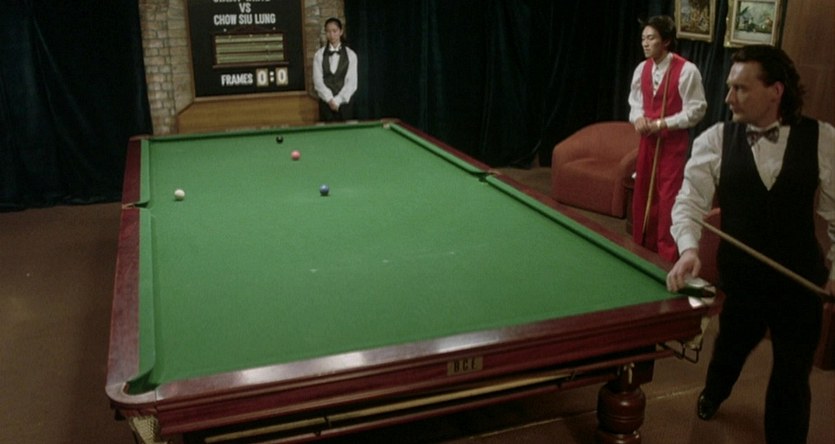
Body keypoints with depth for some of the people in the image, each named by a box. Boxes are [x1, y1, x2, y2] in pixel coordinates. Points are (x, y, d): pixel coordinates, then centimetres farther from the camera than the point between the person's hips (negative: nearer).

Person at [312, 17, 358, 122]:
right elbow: (318, 80, -3)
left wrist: (338, 100, -12)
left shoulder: (351, 54, 2)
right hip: (326, 103, 0)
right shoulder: (319, 54, 3)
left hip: (344, 103, 0)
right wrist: (330, 99, -13)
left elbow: (351, 82, -4)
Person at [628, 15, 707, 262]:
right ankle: (641, 248, 27)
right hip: (648, 140, 6)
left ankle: (667, 255, 6)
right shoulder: (641, 69, 5)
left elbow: (696, 111, -13)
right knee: (642, 195, 12)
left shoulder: (687, 71, -15)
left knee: (668, 198, -5)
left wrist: (662, 124, -20)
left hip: (674, 142, -6)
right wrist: (638, 118, -7)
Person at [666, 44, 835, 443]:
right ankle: (712, 394, 58)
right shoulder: (714, 141, -10)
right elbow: (689, 201, -12)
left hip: (801, 281, 0)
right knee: (730, 347, 24)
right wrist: (689, 248, -29)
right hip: (740, 279, 1)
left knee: (792, 376, 11)